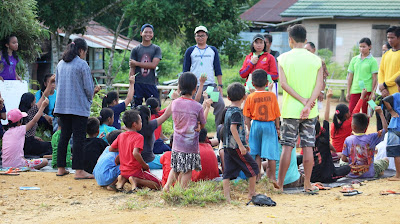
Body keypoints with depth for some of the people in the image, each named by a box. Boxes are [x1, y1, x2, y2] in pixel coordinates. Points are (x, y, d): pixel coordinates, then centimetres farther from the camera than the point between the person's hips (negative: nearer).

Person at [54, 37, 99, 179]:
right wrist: (93, 92, 11)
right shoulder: (82, 64, -11)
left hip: (62, 106, 6)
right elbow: (88, 88, -11)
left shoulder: (60, 64, 9)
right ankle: (79, 170, -6)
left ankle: (61, 168, 16)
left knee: (64, 136, 13)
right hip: (79, 107, -6)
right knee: (79, 138, -4)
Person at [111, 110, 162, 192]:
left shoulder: (120, 136, 6)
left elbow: (110, 149, 13)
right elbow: (135, 153, -28)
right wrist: (145, 165, -15)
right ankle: (135, 180, -16)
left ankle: (122, 179, 5)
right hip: (136, 170, -7)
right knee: (158, 185, -1)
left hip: (123, 171, 7)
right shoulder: (138, 137, -14)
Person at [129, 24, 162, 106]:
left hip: (151, 84, 0)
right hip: (138, 84, 0)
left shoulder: (156, 49, 7)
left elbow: (153, 65, -7)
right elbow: (132, 69, 4)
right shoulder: (135, 50, 8)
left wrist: (136, 63, -6)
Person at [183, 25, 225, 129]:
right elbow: (185, 70, 10)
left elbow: (218, 69, 15)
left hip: (211, 85, 1)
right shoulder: (190, 51, 8)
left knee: (220, 104, -17)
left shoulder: (213, 50, 13)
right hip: (195, 87, -1)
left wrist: (220, 85, 7)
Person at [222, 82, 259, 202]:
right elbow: (233, 128, -23)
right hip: (236, 147, -9)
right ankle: (251, 193, 11)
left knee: (228, 172, 5)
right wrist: (241, 145, -23)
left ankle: (226, 196, 0)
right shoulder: (237, 112, -13)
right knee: (253, 167, 4)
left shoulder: (228, 110, 15)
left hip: (227, 147, 9)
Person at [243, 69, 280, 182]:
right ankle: (272, 177, 4)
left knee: (257, 153, 9)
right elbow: (276, 114, 1)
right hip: (270, 125, -1)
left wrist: (249, 129, 8)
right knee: (271, 152, 3)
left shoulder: (250, 97, -4)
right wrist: (277, 128, 11)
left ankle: (257, 176, 12)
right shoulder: (272, 95, -4)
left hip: (256, 125, 1)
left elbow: (247, 116, -1)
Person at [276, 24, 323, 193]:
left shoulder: (283, 58, -1)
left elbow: (283, 83, -10)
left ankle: (280, 184, 3)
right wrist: (308, 104, -13)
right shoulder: (316, 60, 3)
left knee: (287, 146, 2)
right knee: (308, 147, 5)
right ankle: (307, 185, 7)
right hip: (310, 112, 1)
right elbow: (319, 85, -7)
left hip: (290, 109, -1)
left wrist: (302, 100, -12)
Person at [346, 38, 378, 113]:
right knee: (351, 112, -5)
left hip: (367, 90, -3)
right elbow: (350, 76, 13)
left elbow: (374, 78, -2)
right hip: (355, 90, 3)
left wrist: (373, 93, -7)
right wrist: (348, 92, 10)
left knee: (365, 112, 1)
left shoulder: (372, 61, 0)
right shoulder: (354, 59, 11)